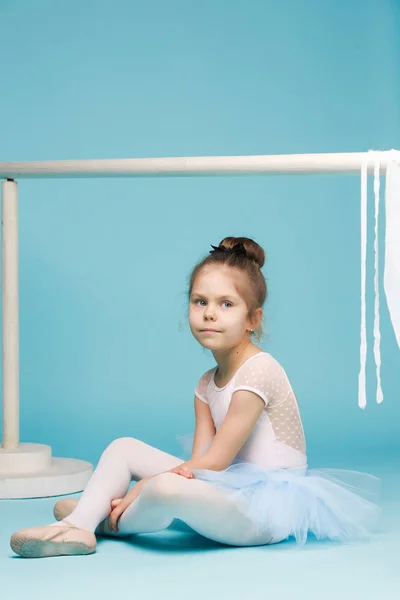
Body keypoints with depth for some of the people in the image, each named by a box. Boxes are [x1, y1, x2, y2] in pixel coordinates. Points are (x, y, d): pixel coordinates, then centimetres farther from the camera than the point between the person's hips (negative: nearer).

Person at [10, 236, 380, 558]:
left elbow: (214, 461, -16)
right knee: (123, 447, 7)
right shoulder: (207, 385, 12)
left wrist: (142, 488, -14)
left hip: (267, 505, -9)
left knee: (166, 488, -34)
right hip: (231, 491, 9)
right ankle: (78, 525, -13)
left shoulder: (259, 370, -16)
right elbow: (200, 460, 1)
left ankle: (109, 522, -1)